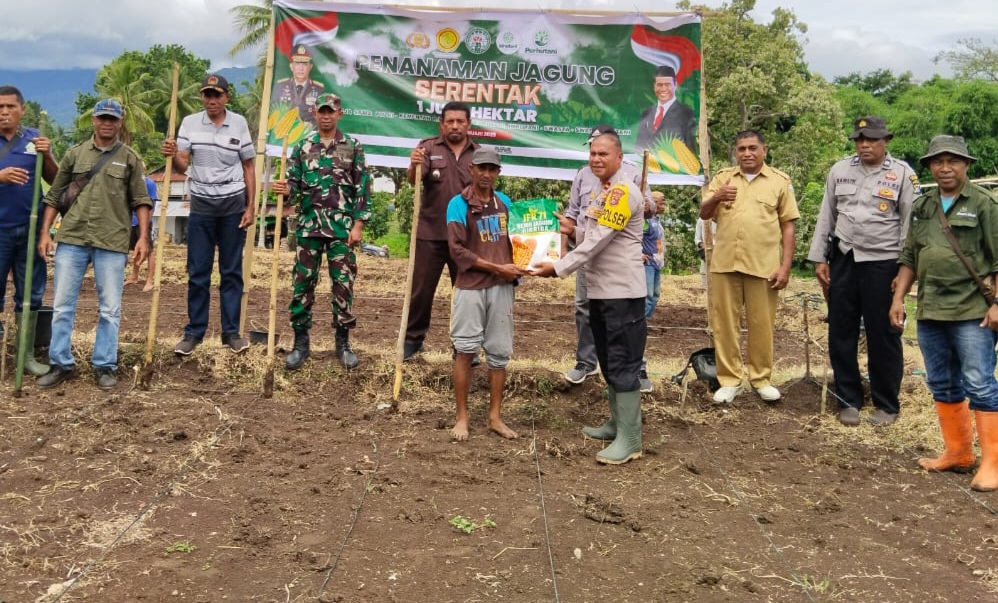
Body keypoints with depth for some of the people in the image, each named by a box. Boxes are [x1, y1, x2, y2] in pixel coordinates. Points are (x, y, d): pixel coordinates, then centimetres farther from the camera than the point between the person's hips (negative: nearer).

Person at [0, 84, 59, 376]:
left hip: (30, 229, 2)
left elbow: (55, 181, 5)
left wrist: (47, 157, -13)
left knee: (30, 294, 9)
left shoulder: (35, 138, 6)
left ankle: (27, 355, 19)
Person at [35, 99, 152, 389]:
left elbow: (140, 200, 4)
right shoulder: (75, 154, 10)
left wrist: (143, 236, -6)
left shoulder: (130, 158, 6)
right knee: (62, 305, 5)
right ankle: (61, 364, 16)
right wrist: (44, 232, 5)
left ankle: (104, 365, 13)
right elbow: (54, 195, 11)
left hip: (112, 242, -2)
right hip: (71, 238, 2)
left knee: (109, 309, 2)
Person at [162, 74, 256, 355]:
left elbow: (248, 167, 5)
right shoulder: (190, 123, 2)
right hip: (201, 206, 1)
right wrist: (172, 155, -28)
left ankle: (231, 332, 11)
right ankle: (194, 332, 12)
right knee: (197, 272, 4)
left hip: (233, 206, -1)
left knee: (232, 271, 5)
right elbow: (183, 166, -4)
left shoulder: (239, 123, 0)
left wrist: (250, 207, 0)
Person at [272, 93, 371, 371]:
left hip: (342, 228, -1)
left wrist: (358, 224, -6)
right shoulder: (302, 147, 8)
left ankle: (343, 342, 14)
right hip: (308, 226, 2)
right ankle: (301, 342, 13)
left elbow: (363, 188, 1)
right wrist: (286, 189, -16)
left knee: (343, 285, 2)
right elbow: (295, 184, 8)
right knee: (302, 283, 2)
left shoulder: (353, 146, 3)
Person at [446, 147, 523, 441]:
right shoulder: (458, 204, -5)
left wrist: (516, 268, 1)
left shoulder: (505, 202, 11)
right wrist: (497, 268, -14)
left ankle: (495, 417, 18)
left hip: (502, 288, 5)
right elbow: (457, 250, -12)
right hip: (471, 288, -4)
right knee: (465, 351, -1)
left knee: (499, 353, 7)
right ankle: (462, 417, 10)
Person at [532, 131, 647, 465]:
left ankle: (629, 439, -1)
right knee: (608, 361, 17)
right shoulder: (603, 191, 17)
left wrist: (558, 268, -19)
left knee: (623, 364, -7)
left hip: (623, 291, -10)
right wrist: (575, 230, 8)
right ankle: (617, 423, 29)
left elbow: (599, 240, -21)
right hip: (600, 289, 10)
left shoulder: (624, 191, -15)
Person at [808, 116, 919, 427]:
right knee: (841, 334, 7)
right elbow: (826, 216, 11)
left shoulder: (902, 173, -1)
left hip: (882, 264, -3)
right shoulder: (839, 170, 8)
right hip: (843, 261, 3)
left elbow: (910, 223, -3)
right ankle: (849, 400, 21)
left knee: (883, 336, 3)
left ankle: (887, 404, 17)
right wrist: (819, 258, 7)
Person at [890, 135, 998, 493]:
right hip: (930, 313, 6)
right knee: (942, 386, 12)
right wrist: (898, 298, 9)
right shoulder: (922, 207, 13)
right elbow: (909, 257, 16)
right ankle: (957, 453, 24)